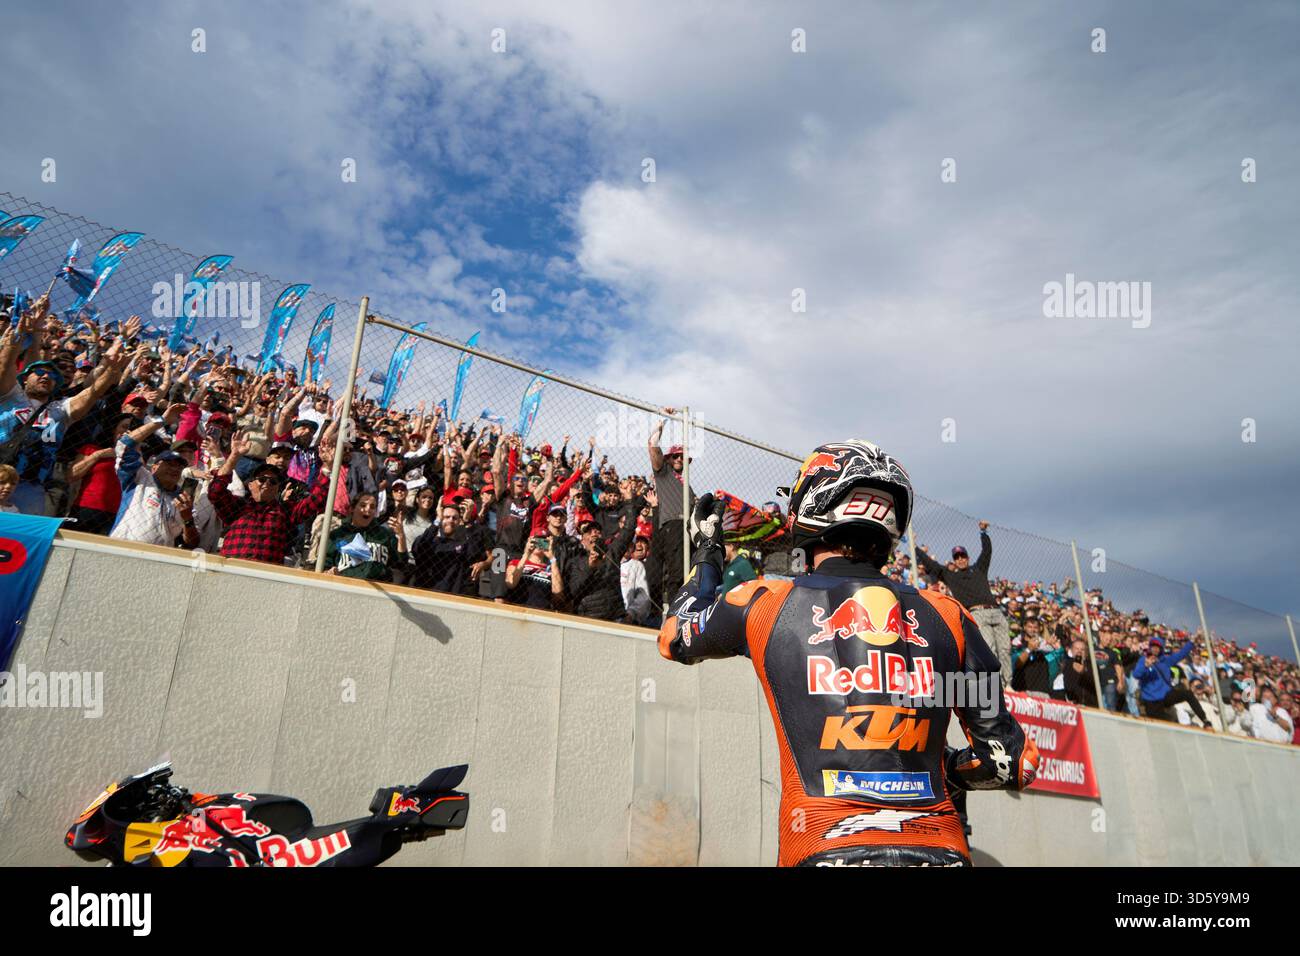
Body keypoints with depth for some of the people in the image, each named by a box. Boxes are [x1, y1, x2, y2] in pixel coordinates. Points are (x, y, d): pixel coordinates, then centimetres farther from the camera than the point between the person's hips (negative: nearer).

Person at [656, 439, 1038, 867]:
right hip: (940, 850, 2)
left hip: (825, 849, -1)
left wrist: (706, 553, 33)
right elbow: (1015, 761, 7)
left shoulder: (766, 604, -2)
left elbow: (674, 638, 19)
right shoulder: (948, 617, 3)